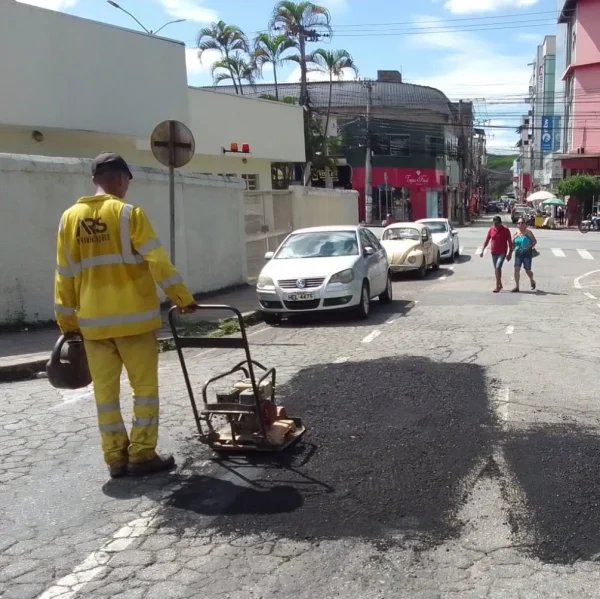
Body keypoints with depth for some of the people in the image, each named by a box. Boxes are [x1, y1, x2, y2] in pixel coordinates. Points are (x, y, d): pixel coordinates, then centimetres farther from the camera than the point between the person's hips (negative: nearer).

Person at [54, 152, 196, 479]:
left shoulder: (70, 218, 6)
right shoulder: (128, 213, -8)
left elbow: (64, 276, 7)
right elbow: (157, 261, -14)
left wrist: (67, 322, 13)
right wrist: (183, 298, -7)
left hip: (92, 321, 5)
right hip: (133, 318, -4)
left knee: (105, 390, 10)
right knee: (144, 386, 6)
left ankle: (115, 457, 15)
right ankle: (142, 454, 7)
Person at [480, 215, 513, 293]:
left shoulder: (505, 230, -9)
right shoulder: (491, 229, 1)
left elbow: (510, 242, -6)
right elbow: (487, 240, 7)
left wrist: (510, 253, -9)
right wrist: (482, 250, 0)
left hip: (502, 253, -5)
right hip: (494, 253, 5)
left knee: (498, 267, -18)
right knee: (496, 269, 13)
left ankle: (497, 286, -16)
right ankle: (500, 285, 29)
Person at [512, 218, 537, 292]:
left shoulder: (528, 232, -5)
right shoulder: (516, 233, 3)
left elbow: (535, 241, -3)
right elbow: (512, 243, 11)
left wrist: (530, 247, -18)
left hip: (527, 254, -3)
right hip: (518, 254, 3)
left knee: (527, 270, 6)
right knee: (516, 269, -9)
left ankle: (532, 281, 37)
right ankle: (516, 286, -5)